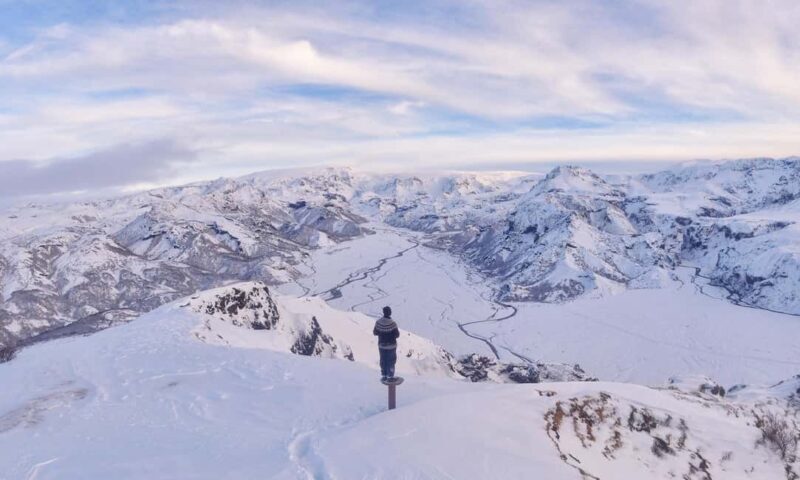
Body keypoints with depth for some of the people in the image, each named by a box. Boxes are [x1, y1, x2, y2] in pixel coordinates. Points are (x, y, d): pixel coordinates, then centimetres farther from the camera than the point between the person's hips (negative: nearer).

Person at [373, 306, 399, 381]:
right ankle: (390, 376, 18)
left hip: (381, 345, 3)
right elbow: (397, 335, -17)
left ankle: (383, 376, 26)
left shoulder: (378, 322, -11)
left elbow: (375, 333, -1)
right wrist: (397, 331, 4)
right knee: (391, 361, 12)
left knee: (383, 361, 18)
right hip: (391, 346, -3)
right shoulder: (392, 323, -24)